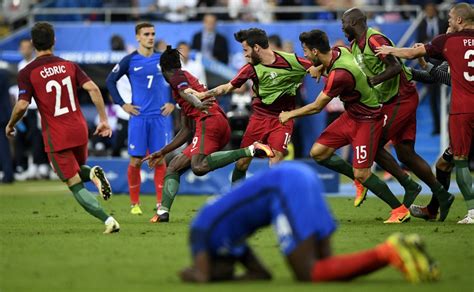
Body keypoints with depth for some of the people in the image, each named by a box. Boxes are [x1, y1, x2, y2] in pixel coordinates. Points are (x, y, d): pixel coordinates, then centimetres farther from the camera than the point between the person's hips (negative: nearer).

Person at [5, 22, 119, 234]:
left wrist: (10, 125, 6)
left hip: (56, 137, -4)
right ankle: (93, 174, -7)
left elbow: (22, 105, -14)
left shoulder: (27, 73, -7)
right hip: (79, 130, 4)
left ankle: (108, 220, -15)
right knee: (78, 169, 29)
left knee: (76, 186, 2)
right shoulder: (69, 65, 5)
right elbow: (93, 89, -4)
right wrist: (104, 120, 1)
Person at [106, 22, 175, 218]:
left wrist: (172, 103, 8)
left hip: (159, 117, 2)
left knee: (160, 160, -1)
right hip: (138, 117, -2)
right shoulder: (129, 61, 0)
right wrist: (122, 104, -2)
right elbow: (110, 81, 5)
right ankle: (135, 203, 9)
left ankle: (160, 202, 6)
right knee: (136, 161, -3)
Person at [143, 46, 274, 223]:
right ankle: (163, 211, -3)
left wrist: (197, 104, -38)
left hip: (209, 121, -9)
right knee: (174, 167, 12)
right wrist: (162, 152, 43)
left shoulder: (177, 76, 12)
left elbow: (185, 91, -15)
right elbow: (186, 131, 38)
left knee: (199, 166, -31)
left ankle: (250, 150, -36)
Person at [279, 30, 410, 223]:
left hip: (367, 120, -9)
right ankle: (360, 179, 19)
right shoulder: (338, 51, -6)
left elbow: (316, 107, -19)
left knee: (361, 174, -11)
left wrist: (289, 114, -3)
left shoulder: (339, 75, -30)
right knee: (318, 152, 3)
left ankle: (400, 210, 2)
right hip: (351, 115, 9)